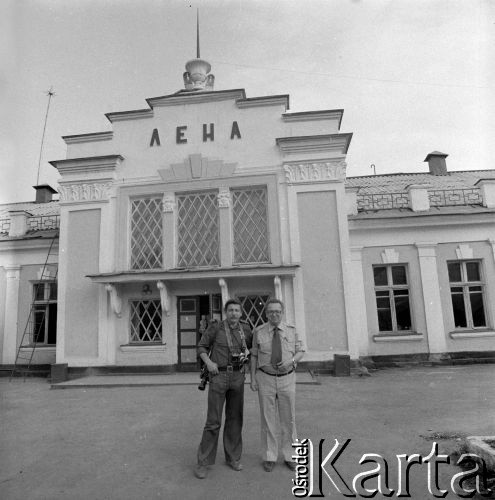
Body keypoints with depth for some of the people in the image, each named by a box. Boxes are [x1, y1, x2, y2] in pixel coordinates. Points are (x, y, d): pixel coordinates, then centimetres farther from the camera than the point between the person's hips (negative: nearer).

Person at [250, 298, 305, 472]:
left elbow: (300, 352, 2)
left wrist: (291, 361, -19)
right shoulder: (259, 332, -6)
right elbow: (254, 356, 2)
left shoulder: (291, 330, -4)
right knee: (267, 419, 5)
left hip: (287, 379, 1)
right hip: (266, 379, -1)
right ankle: (270, 457, 21)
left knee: (288, 419, 7)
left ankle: (289, 456, 23)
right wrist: (253, 379, -4)